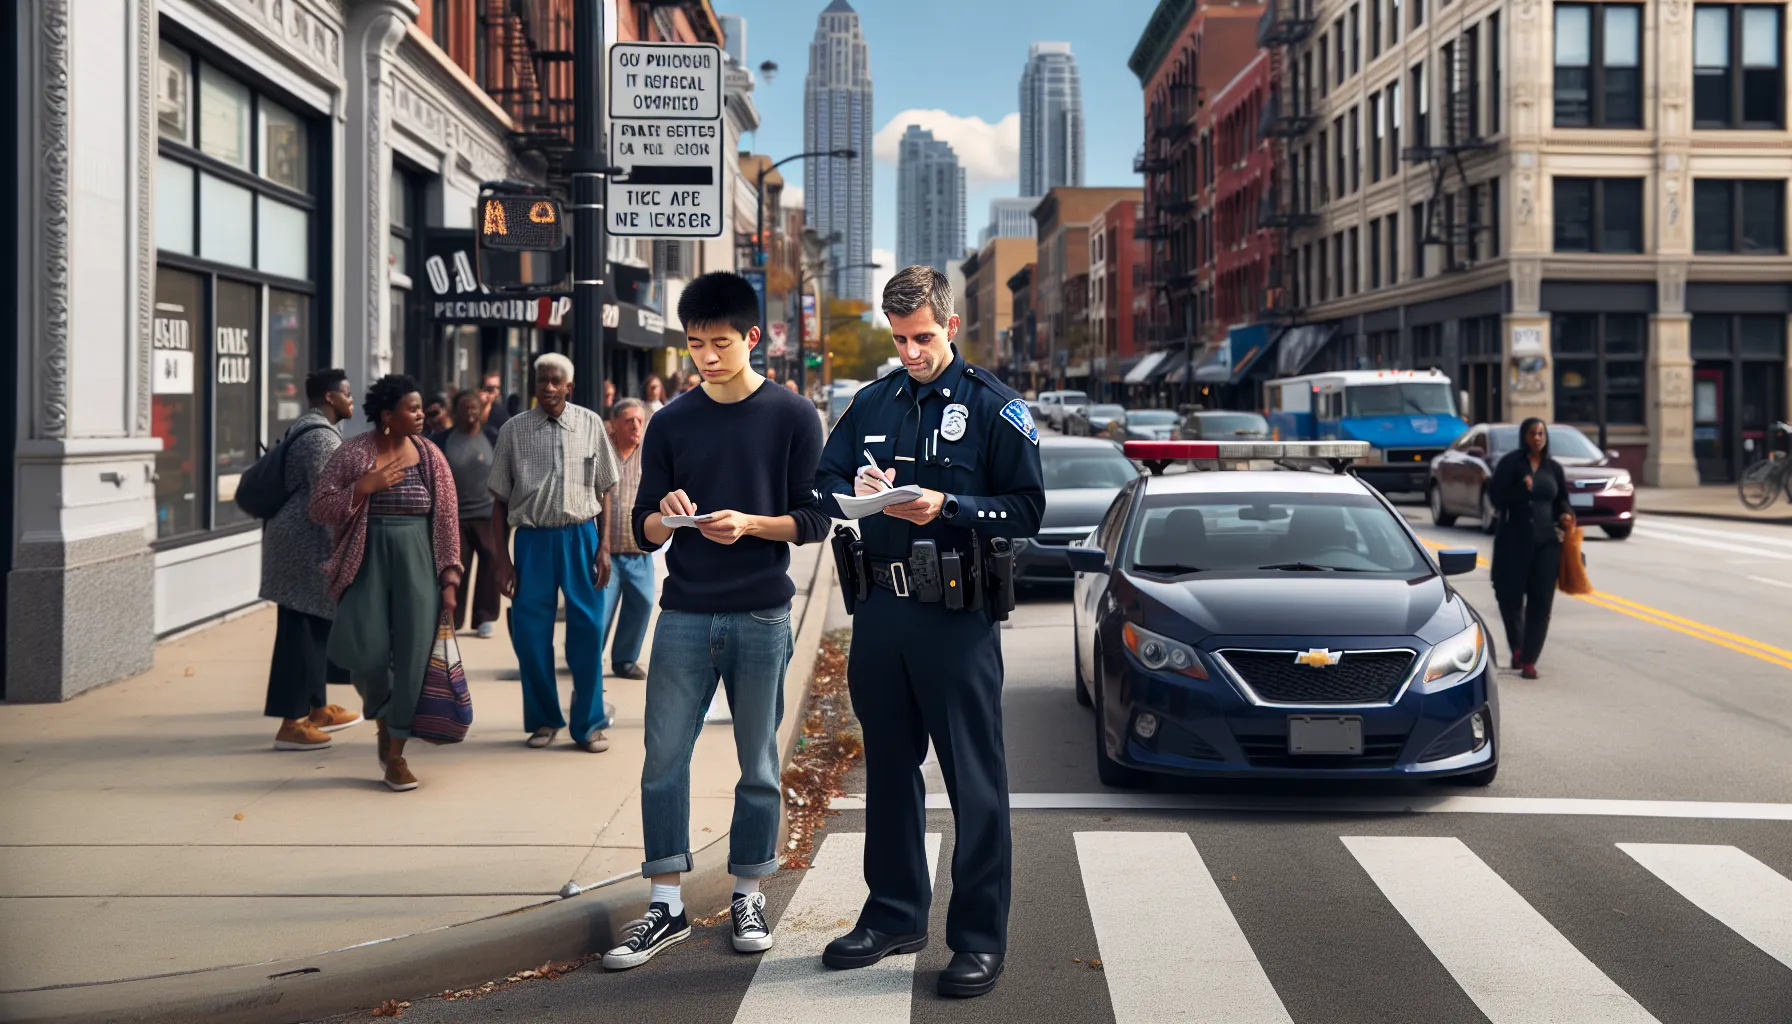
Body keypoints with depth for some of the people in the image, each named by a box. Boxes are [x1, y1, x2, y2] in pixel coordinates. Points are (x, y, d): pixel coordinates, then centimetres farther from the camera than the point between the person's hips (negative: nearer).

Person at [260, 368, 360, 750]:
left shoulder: (305, 428, 17)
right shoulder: (321, 436, -15)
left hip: (298, 541, 11)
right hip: (308, 544, -11)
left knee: (315, 628, 17)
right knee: (302, 632, -8)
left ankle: (318, 709, 26)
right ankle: (291, 725, -6)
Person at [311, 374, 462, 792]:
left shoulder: (431, 457, 4)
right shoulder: (352, 454, -1)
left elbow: (447, 519, 5)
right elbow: (319, 508, -2)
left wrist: (448, 578, 0)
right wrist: (364, 486, -15)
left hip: (416, 562, 2)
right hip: (367, 560, -1)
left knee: (412, 655, -2)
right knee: (365, 651, -11)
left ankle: (396, 753, 9)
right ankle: (383, 718, 22)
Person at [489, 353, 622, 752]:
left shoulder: (590, 424, 3)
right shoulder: (514, 430, 2)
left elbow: (604, 491, 7)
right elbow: (500, 499, 5)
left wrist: (604, 546, 0)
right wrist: (502, 558, 1)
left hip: (580, 536, 0)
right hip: (532, 538, 0)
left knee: (587, 633, 3)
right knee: (530, 634, 4)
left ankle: (588, 724, 17)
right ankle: (543, 719, 24)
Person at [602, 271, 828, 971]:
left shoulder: (791, 418, 1)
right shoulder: (671, 423, 7)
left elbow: (813, 521, -1)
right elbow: (644, 532, 8)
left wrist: (749, 524, -18)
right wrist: (667, 516, -14)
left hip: (762, 616, -2)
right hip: (684, 612, 2)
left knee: (758, 765, 6)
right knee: (663, 760, 0)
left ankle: (748, 898, 19)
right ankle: (666, 906, 9)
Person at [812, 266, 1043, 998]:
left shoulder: (992, 406, -3)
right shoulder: (872, 404, 12)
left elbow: (1027, 509, -7)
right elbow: (822, 482, 12)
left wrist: (947, 509, -19)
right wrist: (853, 490, -10)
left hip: (956, 615, -5)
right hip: (880, 609, 6)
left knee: (974, 780, -1)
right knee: (889, 767, 14)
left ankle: (980, 938, 6)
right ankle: (895, 916, 27)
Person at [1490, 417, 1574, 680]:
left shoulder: (1554, 468, 10)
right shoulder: (1511, 463, -1)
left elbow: (1561, 499, 18)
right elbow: (1496, 495, -7)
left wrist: (1565, 515, -2)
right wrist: (1521, 490, -22)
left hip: (1546, 540, 2)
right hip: (1514, 539, -2)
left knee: (1540, 602, -4)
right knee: (1510, 597, 3)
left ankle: (1529, 660, 1)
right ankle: (1517, 646, 29)